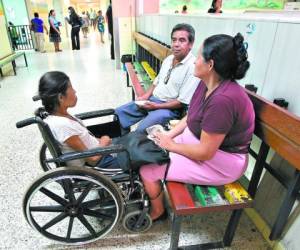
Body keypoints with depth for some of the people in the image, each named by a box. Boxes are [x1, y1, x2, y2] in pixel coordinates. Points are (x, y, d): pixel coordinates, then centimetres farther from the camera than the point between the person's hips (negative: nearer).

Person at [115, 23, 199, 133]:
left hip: (170, 108, -8)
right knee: (119, 113, 2)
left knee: (140, 130, -30)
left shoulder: (193, 67, -16)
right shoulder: (168, 59, 9)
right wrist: (146, 96, 3)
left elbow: (182, 102, -18)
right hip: (152, 99, 8)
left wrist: (156, 106, -18)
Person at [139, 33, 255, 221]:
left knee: (148, 168, -10)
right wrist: (169, 135, -4)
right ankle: (151, 191, 30)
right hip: (200, 140, 9)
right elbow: (190, 117, 9)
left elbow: (205, 152, -28)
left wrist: (171, 145, -14)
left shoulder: (223, 100, -32)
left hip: (221, 162, -9)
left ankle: (157, 210, 20)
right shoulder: (207, 84, -2)